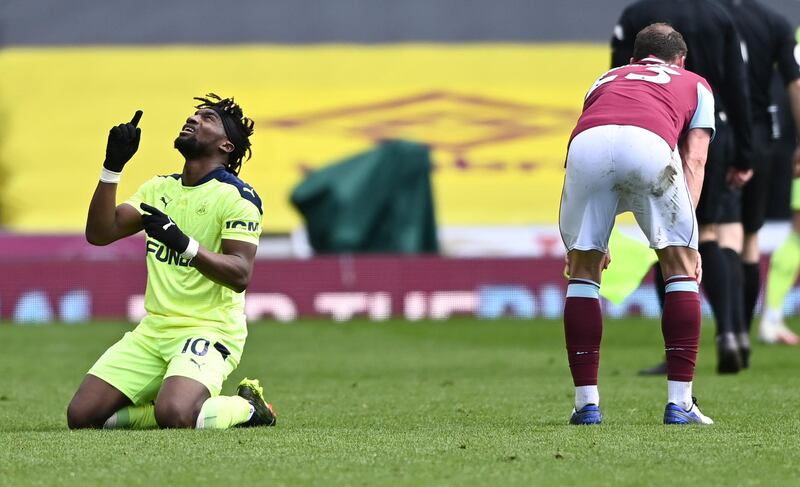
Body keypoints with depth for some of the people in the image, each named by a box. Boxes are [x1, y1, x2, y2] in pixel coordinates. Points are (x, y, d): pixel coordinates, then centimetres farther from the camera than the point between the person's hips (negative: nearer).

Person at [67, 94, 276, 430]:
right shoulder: (159, 188, 13)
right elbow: (100, 233, 4)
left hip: (209, 330, -6)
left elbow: (240, 275, -18)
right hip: (153, 329, 6)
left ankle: (247, 408, -2)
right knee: (82, 416, -8)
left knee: (174, 415, -33)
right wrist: (112, 166, -5)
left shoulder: (237, 197, -7)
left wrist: (184, 243, -31)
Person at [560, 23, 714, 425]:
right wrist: (685, 224, 14)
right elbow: (694, 159, 21)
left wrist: (596, 239, 43)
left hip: (585, 145, 2)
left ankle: (587, 402, 14)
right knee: (682, 267, 13)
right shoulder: (695, 85, 35)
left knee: (583, 270, 18)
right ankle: (679, 402, 9)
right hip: (651, 143, -2)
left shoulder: (605, 80, 43)